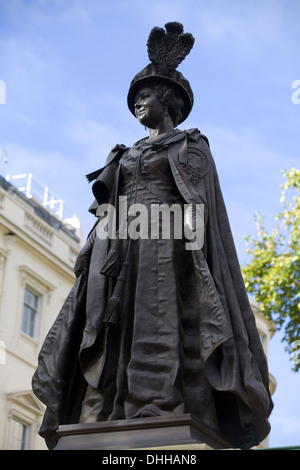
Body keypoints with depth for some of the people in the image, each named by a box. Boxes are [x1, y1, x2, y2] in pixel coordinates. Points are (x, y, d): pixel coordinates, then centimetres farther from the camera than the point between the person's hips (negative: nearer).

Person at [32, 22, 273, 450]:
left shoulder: (191, 144, 13)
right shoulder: (127, 155, 29)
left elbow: (199, 199, 0)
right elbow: (111, 206, 21)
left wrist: (192, 235, -17)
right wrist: (95, 250, 8)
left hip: (167, 244, -5)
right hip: (122, 247, 6)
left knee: (165, 333, -20)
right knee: (114, 333, -11)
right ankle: (104, 424, -20)